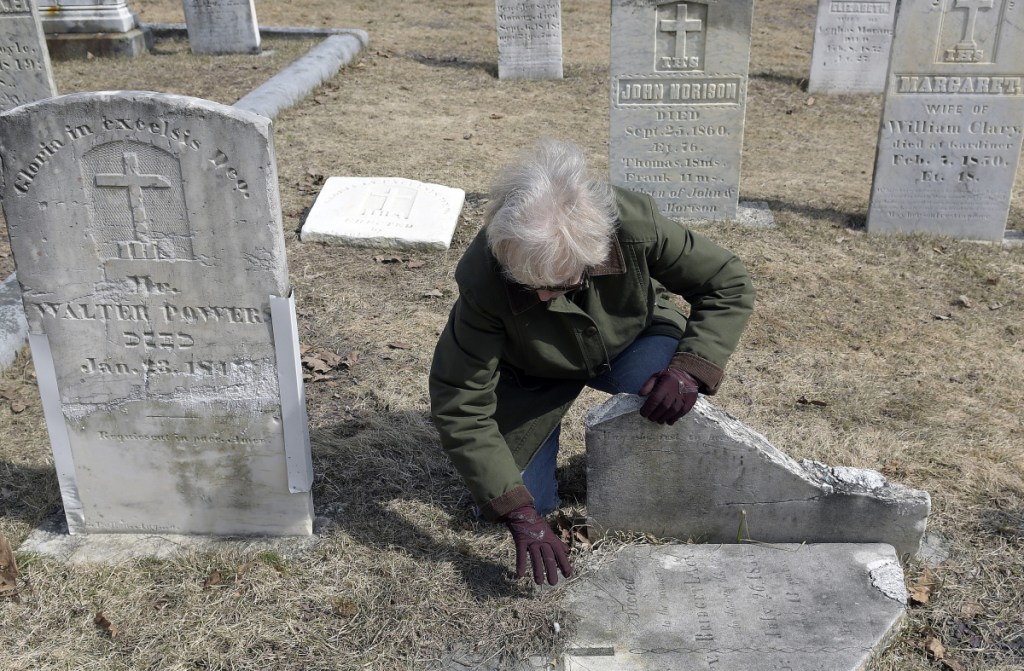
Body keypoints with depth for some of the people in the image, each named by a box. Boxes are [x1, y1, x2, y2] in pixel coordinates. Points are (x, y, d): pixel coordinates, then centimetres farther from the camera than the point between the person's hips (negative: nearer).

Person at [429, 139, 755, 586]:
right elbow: (459, 407, -31)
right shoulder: (483, 279, -37)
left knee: (669, 396, -32)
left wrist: (690, 367, -35)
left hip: (632, 340, 1)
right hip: (535, 374, 0)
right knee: (506, 503, -10)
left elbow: (729, 285, -19)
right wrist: (520, 515, -35)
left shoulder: (634, 226, -35)